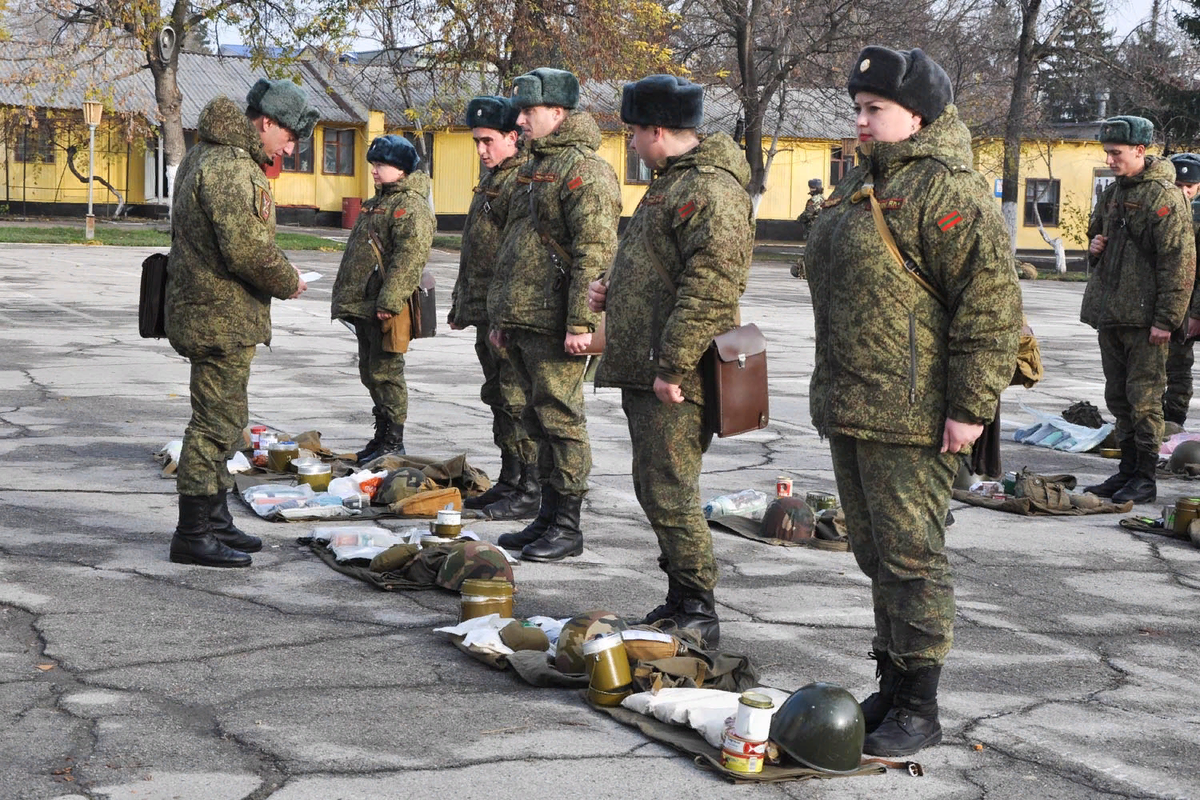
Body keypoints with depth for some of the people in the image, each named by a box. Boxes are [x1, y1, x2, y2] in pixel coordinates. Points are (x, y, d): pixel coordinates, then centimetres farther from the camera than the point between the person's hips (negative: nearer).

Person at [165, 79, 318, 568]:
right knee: (217, 422, -5)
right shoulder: (230, 166, -19)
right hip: (222, 315, -11)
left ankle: (215, 522, 29)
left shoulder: (208, 155, 16)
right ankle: (193, 536, 1)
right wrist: (288, 283, -10)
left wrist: (277, 278, 13)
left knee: (224, 419, 18)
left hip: (210, 310, 11)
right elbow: (247, 248, -27)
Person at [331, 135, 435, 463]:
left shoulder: (411, 206, -13)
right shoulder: (378, 203, 20)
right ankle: (382, 436, 24)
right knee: (370, 372, 15)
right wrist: (344, 295, 24)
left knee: (385, 373, -7)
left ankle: (393, 443, 0)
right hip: (363, 306, 10)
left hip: (386, 311, -10)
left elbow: (409, 258, -23)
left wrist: (389, 301, -27)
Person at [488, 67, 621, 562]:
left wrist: (580, 323, -24)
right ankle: (547, 518, 22)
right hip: (523, 320, 10)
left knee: (560, 419, -5)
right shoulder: (535, 168, 19)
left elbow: (595, 252, -19)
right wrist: (500, 316, 23)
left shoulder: (585, 169, -12)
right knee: (540, 422, 14)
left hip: (555, 324, -10)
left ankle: (567, 527, 1)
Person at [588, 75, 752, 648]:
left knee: (670, 494, -8)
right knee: (655, 490, 16)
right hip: (644, 371, 11)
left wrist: (672, 364, -25)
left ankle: (698, 612, 1)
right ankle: (680, 601, 25)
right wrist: (609, 290, 14)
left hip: (675, 382, -11)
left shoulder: (711, 191, -16)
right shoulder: (672, 182, 19)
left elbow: (710, 288, -24)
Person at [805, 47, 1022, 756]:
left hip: (911, 418, -10)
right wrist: (831, 390, 25)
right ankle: (894, 686, 28)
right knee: (876, 556, 16)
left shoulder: (950, 191, -14)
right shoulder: (862, 186, 17)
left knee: (912, 558, -4)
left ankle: (920, 711, 6)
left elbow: (991, 304, -19)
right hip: (849, 408, 10)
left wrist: (970, 406, -20)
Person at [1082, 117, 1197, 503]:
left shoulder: (1164, 197, -11)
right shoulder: (1112, 193, 15)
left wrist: (1167, 318, -18)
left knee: (1144, 399, -3)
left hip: (1145, 318, -8)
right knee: (1119, 398, 13)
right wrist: (1094, 248, 5)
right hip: (1110, 313, 8)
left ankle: (1145, 478, 3)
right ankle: (1128, 469, 22)